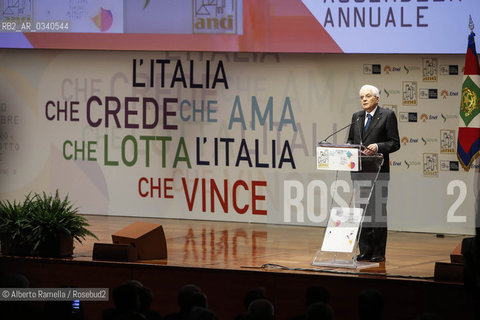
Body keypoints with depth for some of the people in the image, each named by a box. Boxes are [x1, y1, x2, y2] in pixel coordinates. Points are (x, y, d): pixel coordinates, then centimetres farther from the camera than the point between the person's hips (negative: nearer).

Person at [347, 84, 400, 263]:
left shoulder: (387, 116, -1)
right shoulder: (356, 117, 17)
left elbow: (395, 143, -4)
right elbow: (350, 139, 21)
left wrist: (378, 147, -19)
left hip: (378, 171, -5)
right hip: (359, 171, 5)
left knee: (378, 211, -4)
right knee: (361, 210, 6)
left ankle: (378, 253, 1)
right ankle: (365, 251, 12)